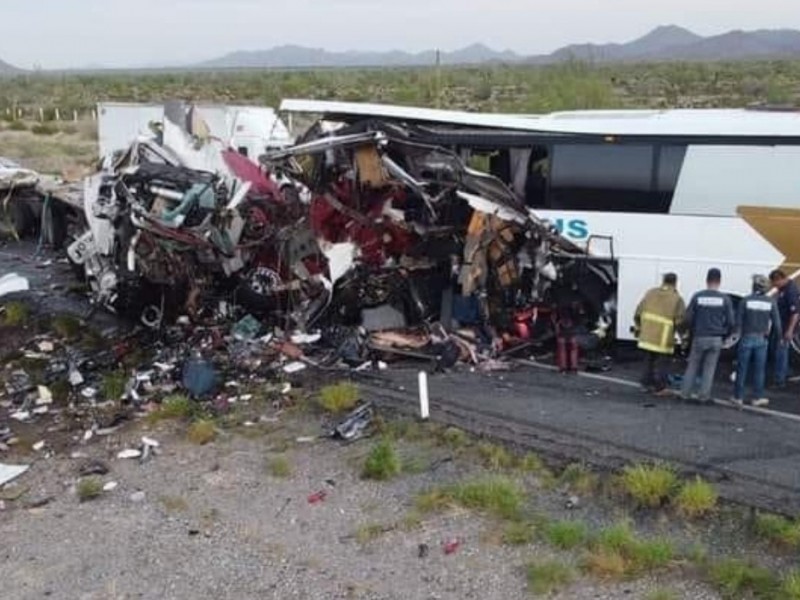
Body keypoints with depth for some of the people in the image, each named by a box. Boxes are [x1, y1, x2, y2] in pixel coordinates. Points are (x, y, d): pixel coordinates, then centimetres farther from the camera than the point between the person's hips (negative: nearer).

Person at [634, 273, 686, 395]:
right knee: (659, 362, 4)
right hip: (662, 338, -4)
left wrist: (638, 327, 20)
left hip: (647, 335, 4)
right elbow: (681, 321, -10)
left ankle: (647, 383, 24)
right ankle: (659, 388, 12)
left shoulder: (651, 293, 7)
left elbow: (638, 313, 9)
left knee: (649, 359, 17)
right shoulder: (677, 299, -5)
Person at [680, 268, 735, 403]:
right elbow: (731, 322, -2)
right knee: (709, 368, 9)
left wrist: (692, 333, 13)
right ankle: (704, 396, 11)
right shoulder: (725, 299, -4)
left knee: (692, 366, 10)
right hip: (716, 339, 0)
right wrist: (724, 335, 14)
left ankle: (685, 394, 11)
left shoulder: (697, 296, -5)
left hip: (699, 337, 0)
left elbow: (689, 318, -3)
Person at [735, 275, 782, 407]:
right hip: (762, 340, 1)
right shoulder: (771, 302, -5)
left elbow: (738, 321, -8)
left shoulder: (745, 300, -11)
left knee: (742, 369, 7)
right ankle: (758, 397, 17)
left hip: (747, 338, -1)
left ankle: (739, 397, 12)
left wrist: (739, 334, 8)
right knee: (759, 369, 12)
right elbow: (776, 324, -4)